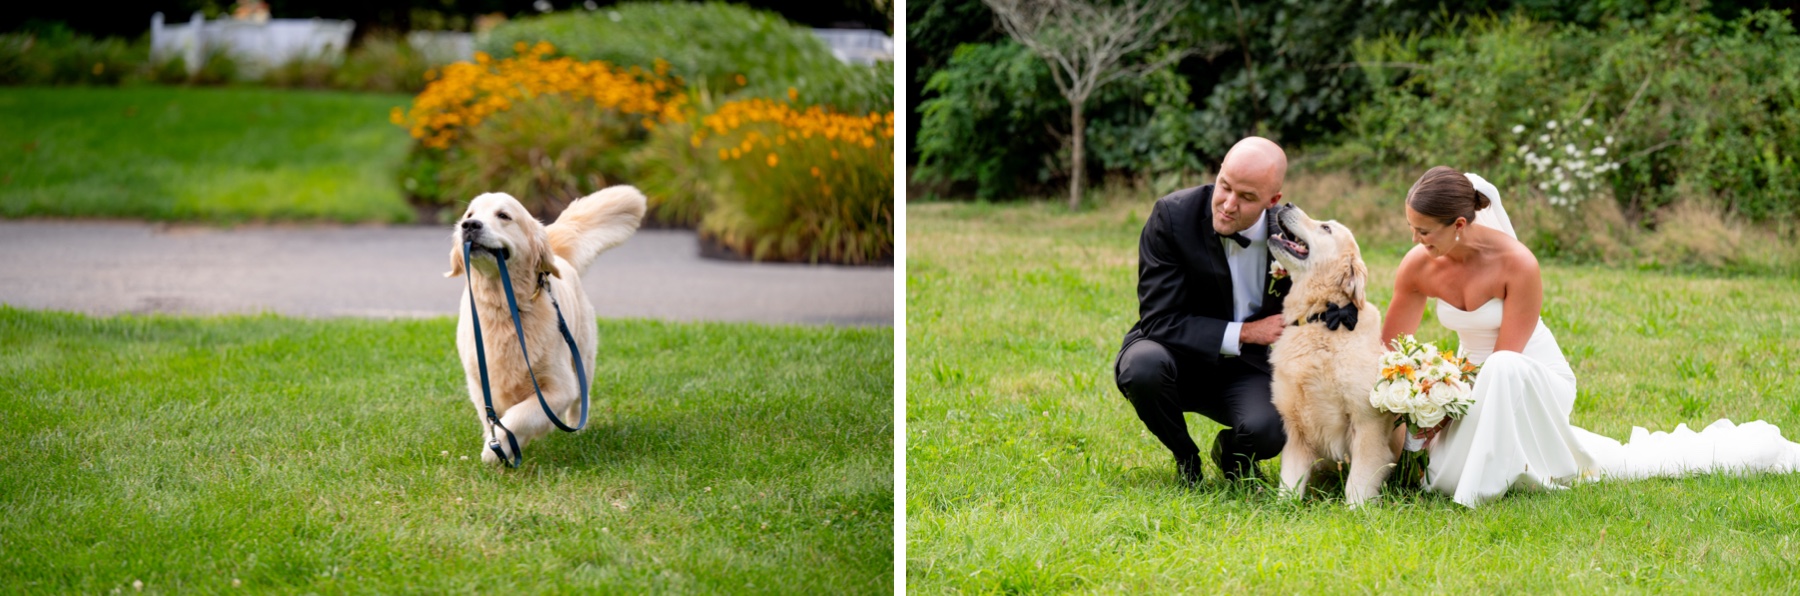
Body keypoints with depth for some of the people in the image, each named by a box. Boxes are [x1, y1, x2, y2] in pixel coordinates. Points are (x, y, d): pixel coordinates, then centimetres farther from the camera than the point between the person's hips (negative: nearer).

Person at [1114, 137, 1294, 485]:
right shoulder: (1172, 216, -18)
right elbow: (1158, 321, -20)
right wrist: (1244, 332, -24)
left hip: (1246, 370, 1)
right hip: (1179, 356, -1)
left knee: (1269, 430, -31)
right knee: (1143, 365, -36)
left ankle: (1230, 451, 10)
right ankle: (1185, 457, -3)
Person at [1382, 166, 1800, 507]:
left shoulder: (1517, 263, -27)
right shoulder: (1418, 267, -15)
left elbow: (1505, 356, -22)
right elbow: (1390, 348, -5)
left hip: (1537, 375, -7)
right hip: (1478, 379, 7)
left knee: (1503, 370, -41)